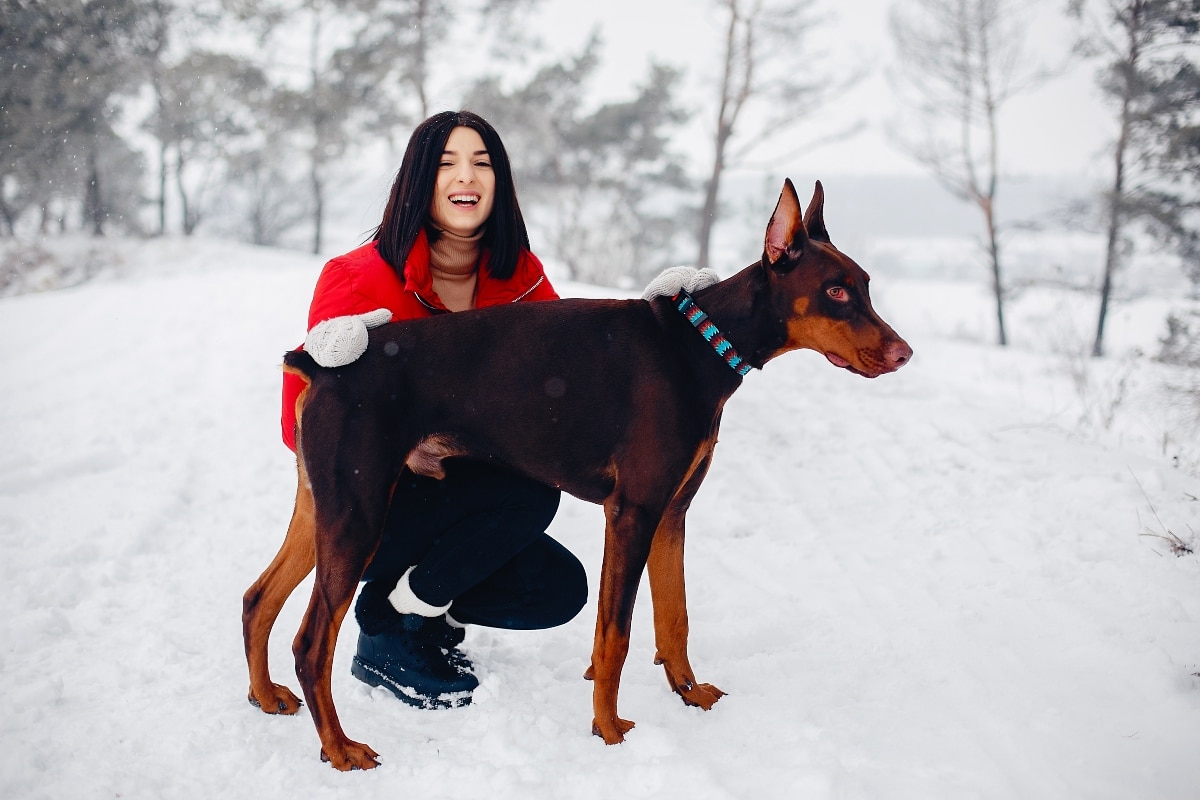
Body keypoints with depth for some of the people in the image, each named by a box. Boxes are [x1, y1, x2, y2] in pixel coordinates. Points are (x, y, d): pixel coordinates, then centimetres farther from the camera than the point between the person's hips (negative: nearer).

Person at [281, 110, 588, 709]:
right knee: (531, 490, -27)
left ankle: (425, 612, 16)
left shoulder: (517, 275, -3)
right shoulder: (361, 279, -19)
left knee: (560, 589, -8)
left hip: (459, 496, 6)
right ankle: (387, 634, -9)